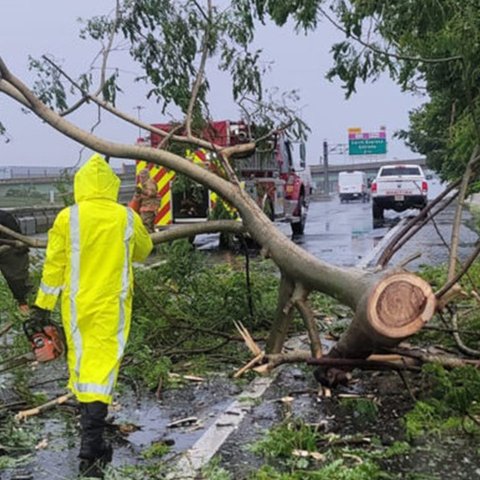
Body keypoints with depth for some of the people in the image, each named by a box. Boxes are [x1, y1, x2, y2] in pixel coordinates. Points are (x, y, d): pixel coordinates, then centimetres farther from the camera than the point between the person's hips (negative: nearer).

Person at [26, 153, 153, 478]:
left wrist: (43, 304, 5)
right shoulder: (128, 218, -4)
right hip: (112, 305, -1)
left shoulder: (67, 218, -7)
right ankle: (91, 447, -11)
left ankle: (92, 431, 34)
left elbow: (54, 264, -3)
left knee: (80, 361, 17)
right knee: (103, 364, -3)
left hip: (78, 305, 1)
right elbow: (144, 251, 14)